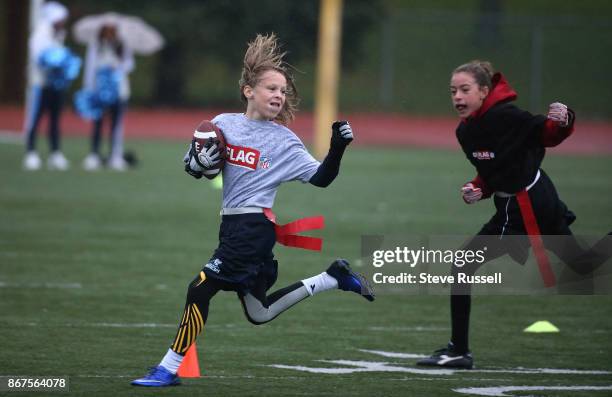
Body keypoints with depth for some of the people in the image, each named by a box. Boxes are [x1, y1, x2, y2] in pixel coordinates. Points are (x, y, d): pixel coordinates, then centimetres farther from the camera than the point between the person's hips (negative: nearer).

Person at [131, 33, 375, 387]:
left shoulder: (285, 141, -5)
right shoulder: (223, 124, 6)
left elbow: (321, 178, -6)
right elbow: (191, 166, 12)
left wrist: (338, 148, -22)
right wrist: (201, 162, -10)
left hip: (253, 228, -6)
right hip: (232, 226, 6)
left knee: (201, 289, -15)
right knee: (260, 313, 14)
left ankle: (170, 369, -9)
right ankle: (334, 278, 26)